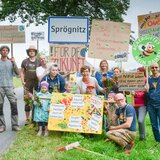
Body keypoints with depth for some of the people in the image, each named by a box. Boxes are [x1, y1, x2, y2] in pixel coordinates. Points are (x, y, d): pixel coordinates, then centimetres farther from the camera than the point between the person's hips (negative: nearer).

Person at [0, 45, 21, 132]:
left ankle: (14, 124, 1)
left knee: (14, 105, -5)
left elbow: (17, 73, -3)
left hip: (9, 86, 0)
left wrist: (14, 63, -13)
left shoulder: (11, 62, 7)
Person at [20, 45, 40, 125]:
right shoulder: (25, 61, 9)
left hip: (37, 82, 0)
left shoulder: (38, 62, 9)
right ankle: (27, 118, 9)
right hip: (28, 83, 0)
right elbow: (22, 72, 9)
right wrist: (23, 82, -1)